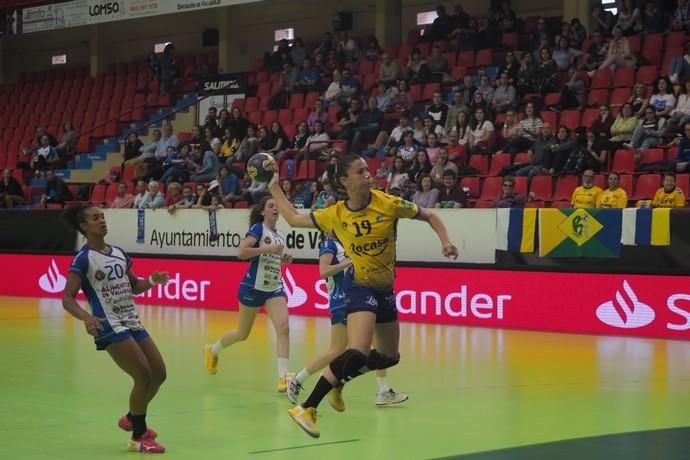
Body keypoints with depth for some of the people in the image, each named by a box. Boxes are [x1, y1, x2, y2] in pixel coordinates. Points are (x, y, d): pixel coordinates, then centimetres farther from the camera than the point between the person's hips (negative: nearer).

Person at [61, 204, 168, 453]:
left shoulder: (119, 253, 11)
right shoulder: (83, 258, -9)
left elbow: (134, 286, 22)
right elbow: (67, 298, -14)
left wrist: (152, 281, 0)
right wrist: (86, 317, -32)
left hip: (132, 323, 8)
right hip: (109, 327, -8)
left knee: (159, 374, 9)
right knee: (144, 376, -14)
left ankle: (132, 418, 33)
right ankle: (138, 438, 1)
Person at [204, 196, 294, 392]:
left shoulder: (279, 236, 10)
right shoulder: (258, 228, -10)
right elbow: (241, 252, -22)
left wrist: (284, 260, 4)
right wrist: (267, 248, -26)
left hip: (274, 288, 5)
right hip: (253, 287, -5)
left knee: (283, 327, -17)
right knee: (242, 333, 10)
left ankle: (283, 377, -17)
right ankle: (212, 350, 39)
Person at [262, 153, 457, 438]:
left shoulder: (388, 204, -10)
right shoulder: (336, 215, -10)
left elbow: (429, 216, 2)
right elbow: (293, 219, 4)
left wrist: (445, 242, -13)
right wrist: (274, 187, 4)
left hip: (385, 289, 5)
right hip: (360, 287, -5)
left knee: (389, 357, 16)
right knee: (358, 353, -26)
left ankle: (338, 379, 37)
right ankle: (307, 409, -26)